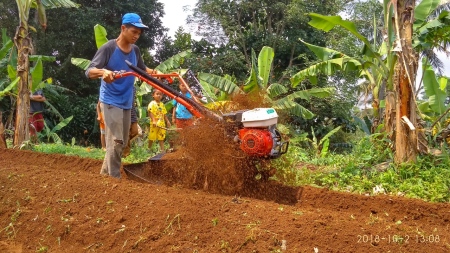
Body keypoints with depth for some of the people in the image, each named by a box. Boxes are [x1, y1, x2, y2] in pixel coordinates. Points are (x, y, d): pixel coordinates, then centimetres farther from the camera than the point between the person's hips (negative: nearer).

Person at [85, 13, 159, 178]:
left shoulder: (135, 50, 6)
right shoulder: (108, 48, -13)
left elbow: (142, 69, 25)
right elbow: (89, 71, -18)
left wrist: (154, 73, 4)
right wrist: (103, 72, -39)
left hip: (127, 103, 8)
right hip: (111, 101, -8)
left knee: (122, 142, 13)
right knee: (115, 141, -12)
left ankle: (105, 174, 26)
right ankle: (114, 179, -3)